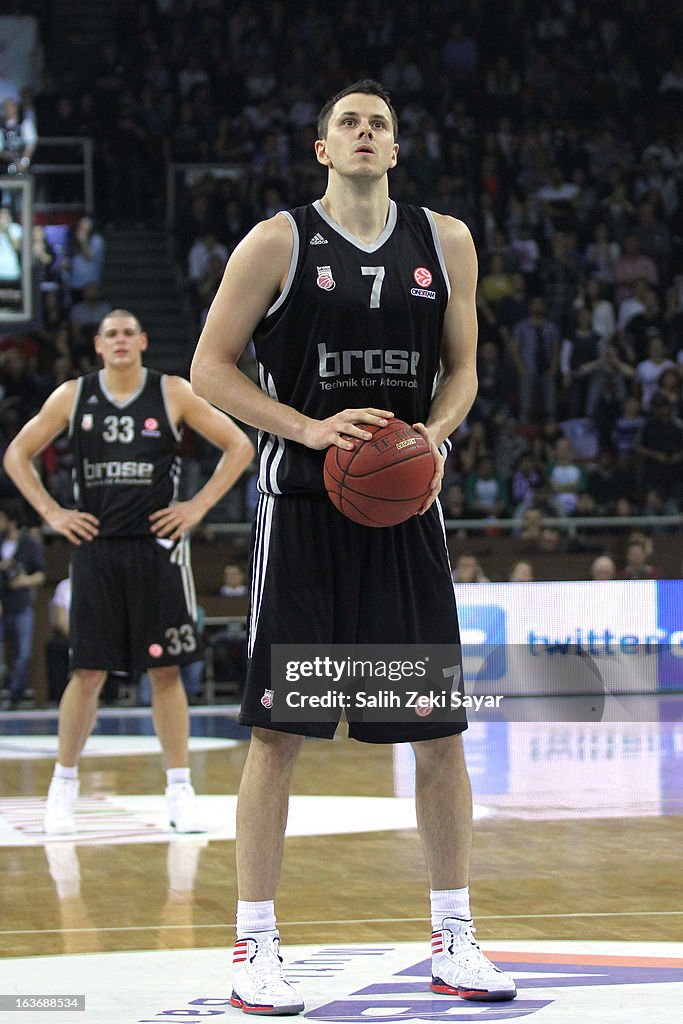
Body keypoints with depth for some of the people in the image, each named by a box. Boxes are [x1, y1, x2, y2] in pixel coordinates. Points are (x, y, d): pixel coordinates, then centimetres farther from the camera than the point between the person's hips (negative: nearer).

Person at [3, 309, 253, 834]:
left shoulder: (173, 393, 0)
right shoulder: (72, 396, 4)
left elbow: (239, 445, 3)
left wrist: (199, 506, -3)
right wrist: (51, 512, 2)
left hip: (157, 546, -1)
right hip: (96, 547, 1)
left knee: (166, 670, 0)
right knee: (88, 672, 1)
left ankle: (180, 789, 6)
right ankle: (64, 783, 13)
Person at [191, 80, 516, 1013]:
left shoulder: (445, 243, 7)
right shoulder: (277, 243, -3)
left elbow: (462, 368, 15)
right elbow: (210, 367, -2)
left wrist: (435, 436, -6)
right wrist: (309, 429, -15)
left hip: (405, 506, 3)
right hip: (303, 506, -3)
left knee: (441, 732, 3)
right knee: (278, 731, -4)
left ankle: (454, 941, 15)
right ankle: (255, 947, 5)